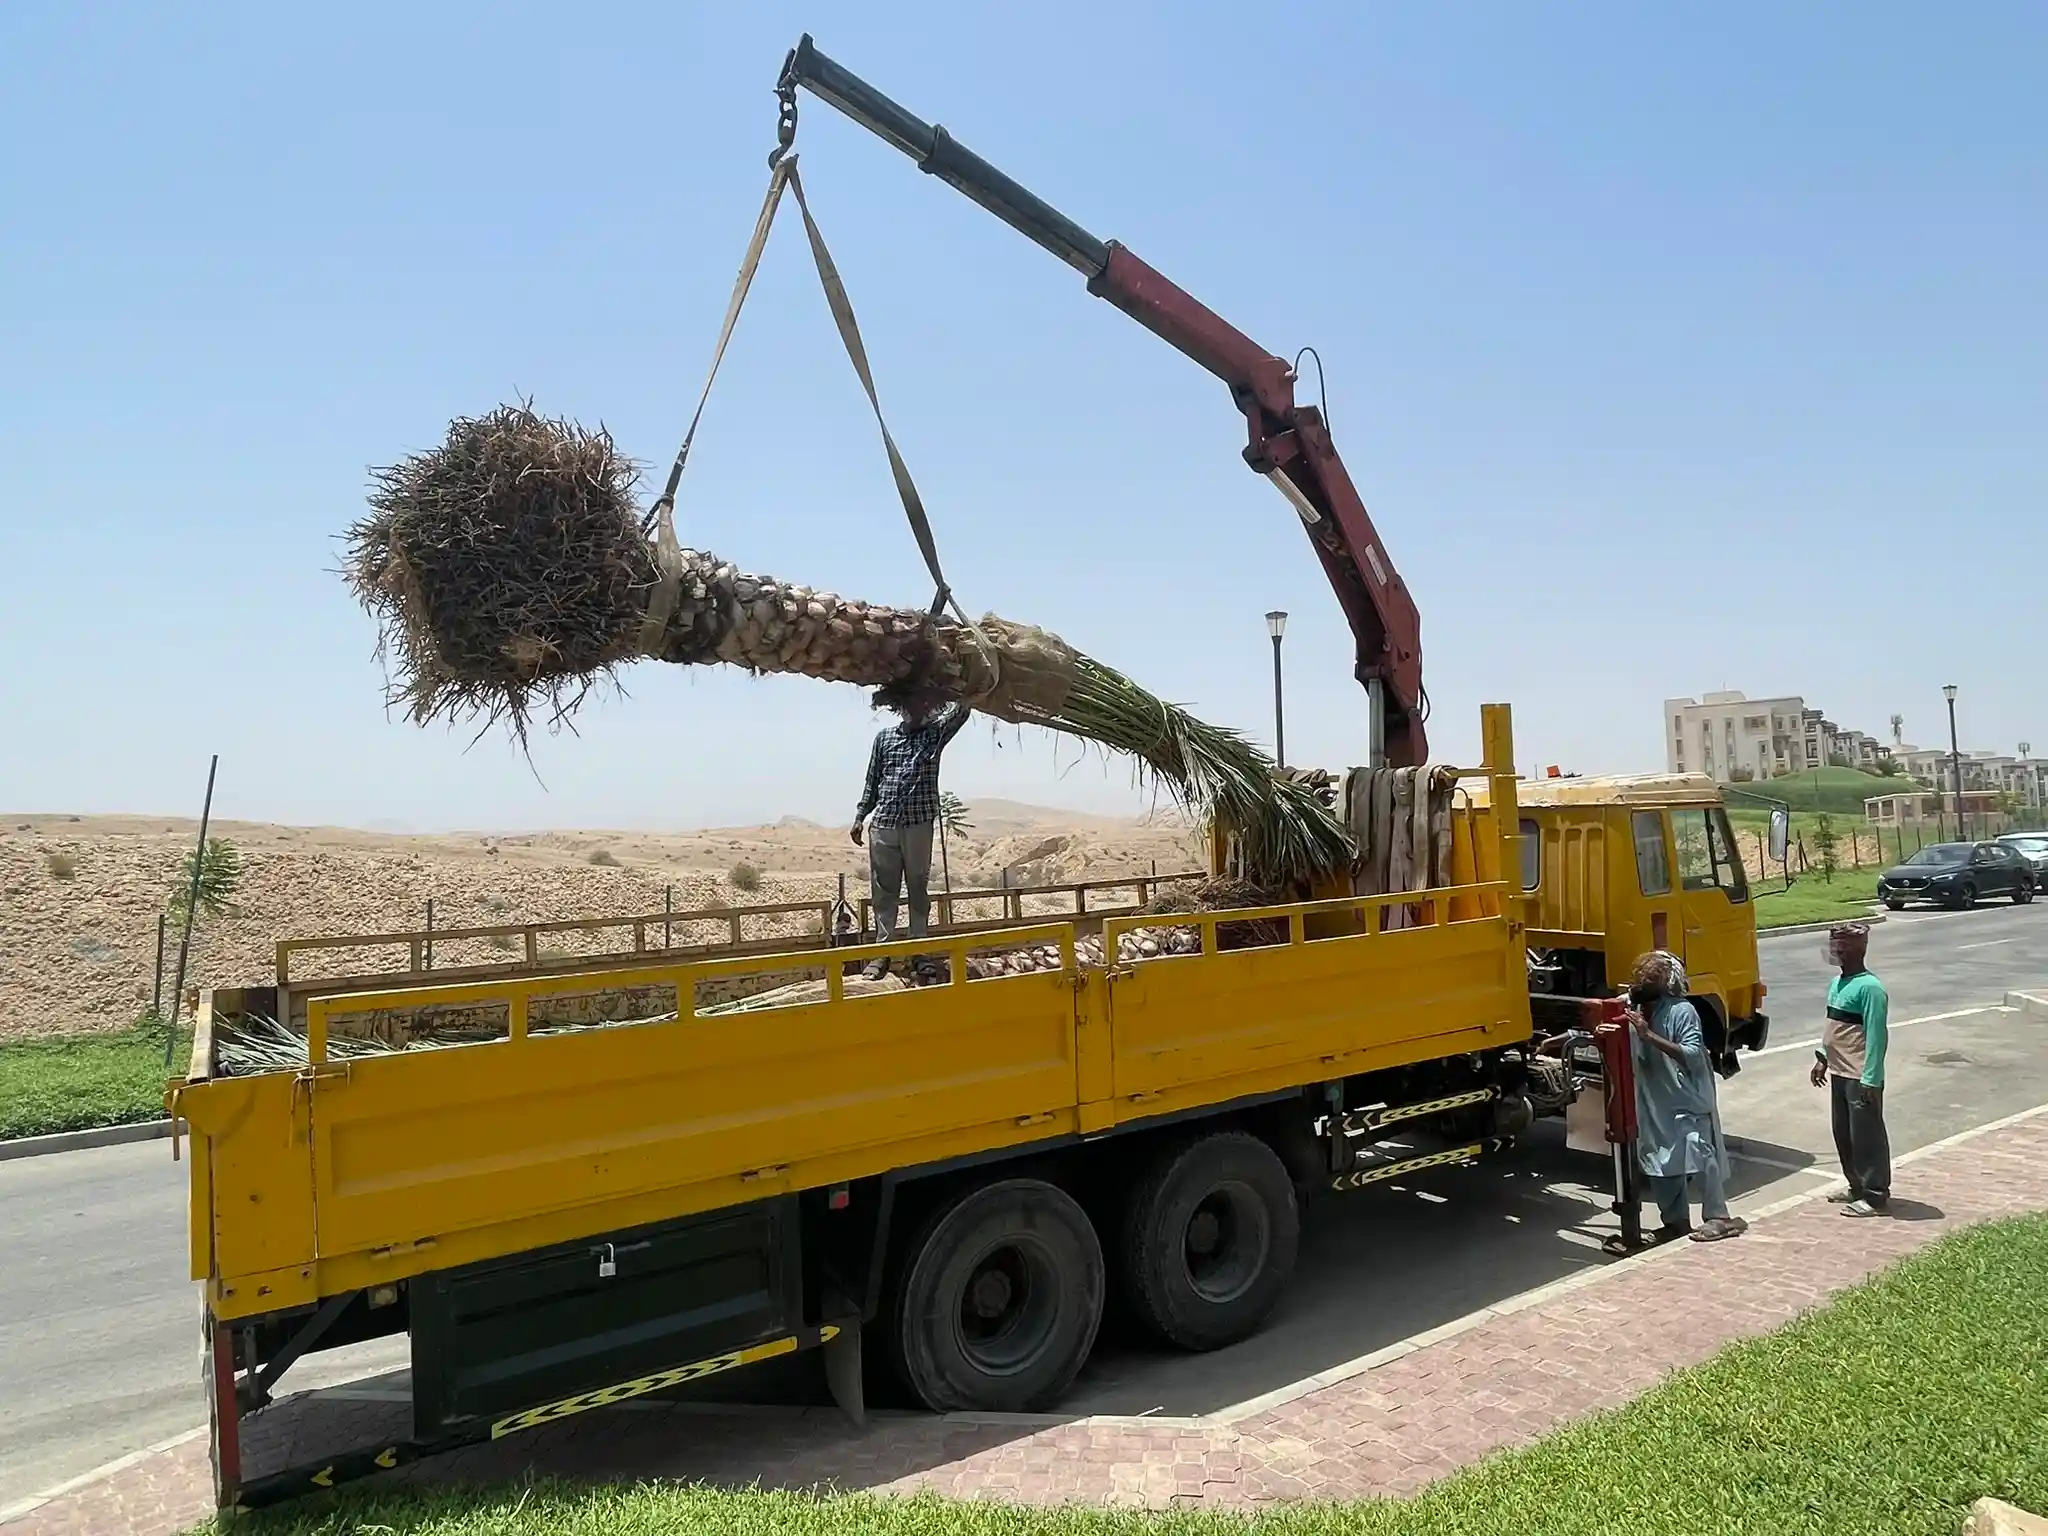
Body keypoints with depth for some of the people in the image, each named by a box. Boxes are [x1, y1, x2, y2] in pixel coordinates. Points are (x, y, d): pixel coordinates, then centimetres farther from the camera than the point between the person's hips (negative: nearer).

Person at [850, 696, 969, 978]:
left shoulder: (935, 733, 7)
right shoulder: (884, 736, 12)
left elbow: (961, 712, -11)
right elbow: (872, 781, 14)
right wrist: (860, 816, 9)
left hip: (918, 823, -1)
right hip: (882, 823, 2)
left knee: (918, 888, 4)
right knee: (883, 890, 4)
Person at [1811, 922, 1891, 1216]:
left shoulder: (1869, 987, -19)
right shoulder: (1838, 983, 10)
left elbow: (1876, 1036, -20)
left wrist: (1870, 1080, -21)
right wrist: (1822, 1058, 20)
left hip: (1860, 1078, -9)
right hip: (1839, 1073, 9)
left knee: (1867, 1136, 1)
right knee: (1843, 1134, 17)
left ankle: (1875, 1196, 11)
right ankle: (1857, 1187, 29)